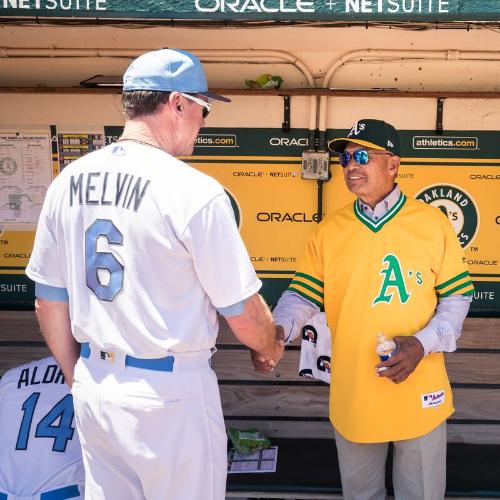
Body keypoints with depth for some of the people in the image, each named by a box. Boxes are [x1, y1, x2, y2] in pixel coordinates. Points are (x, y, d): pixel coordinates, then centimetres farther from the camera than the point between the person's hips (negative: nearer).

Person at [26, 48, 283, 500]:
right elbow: (243, 311, -11)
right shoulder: (195, 191, -18)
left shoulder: (68, 182, -1)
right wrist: (270, 350, 10)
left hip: (95, 386, 6)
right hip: (170, 394, -5)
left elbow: (49, 299, 6)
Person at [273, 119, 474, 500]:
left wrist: (423, 343, -16)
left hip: (420, 396, -1)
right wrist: (277, 329, -21)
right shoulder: (328, 231, -1)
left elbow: (457, 297, -1)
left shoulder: (433, 223, -5)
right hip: (352, 397, 2)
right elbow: (303, 296, -1)